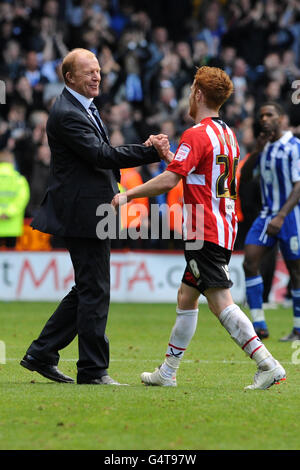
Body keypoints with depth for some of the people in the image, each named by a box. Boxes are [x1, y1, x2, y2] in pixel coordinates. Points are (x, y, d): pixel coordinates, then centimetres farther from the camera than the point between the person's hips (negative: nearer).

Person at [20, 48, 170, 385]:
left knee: (88, 290, 14)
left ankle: (41, 354, 20)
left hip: (91, 213, 11)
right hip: (84, 215, -11)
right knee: (94, 291, -5)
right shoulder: (67, 114, -16)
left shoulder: (83, 108, 17)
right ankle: (93, 370, 1)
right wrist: (152, 151, -26)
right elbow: (100, 155, -24)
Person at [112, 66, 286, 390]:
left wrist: (128, 195, -10)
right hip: (224, 228, 10)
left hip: (206, 234, -10)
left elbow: (168, 181, -20)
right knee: (186, 297, 16)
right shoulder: (227, 134, 16)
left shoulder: (196, 135, -13)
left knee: (221, 303, -13)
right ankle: (167, 372, 21)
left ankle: (268, 364, -20)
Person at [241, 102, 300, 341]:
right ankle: (259, 325, -7)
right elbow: (244, 177, 12)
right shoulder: (265, 146, 12)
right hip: (267, 212, 7)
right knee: (250, 262, -8)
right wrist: (257, 151, -3)